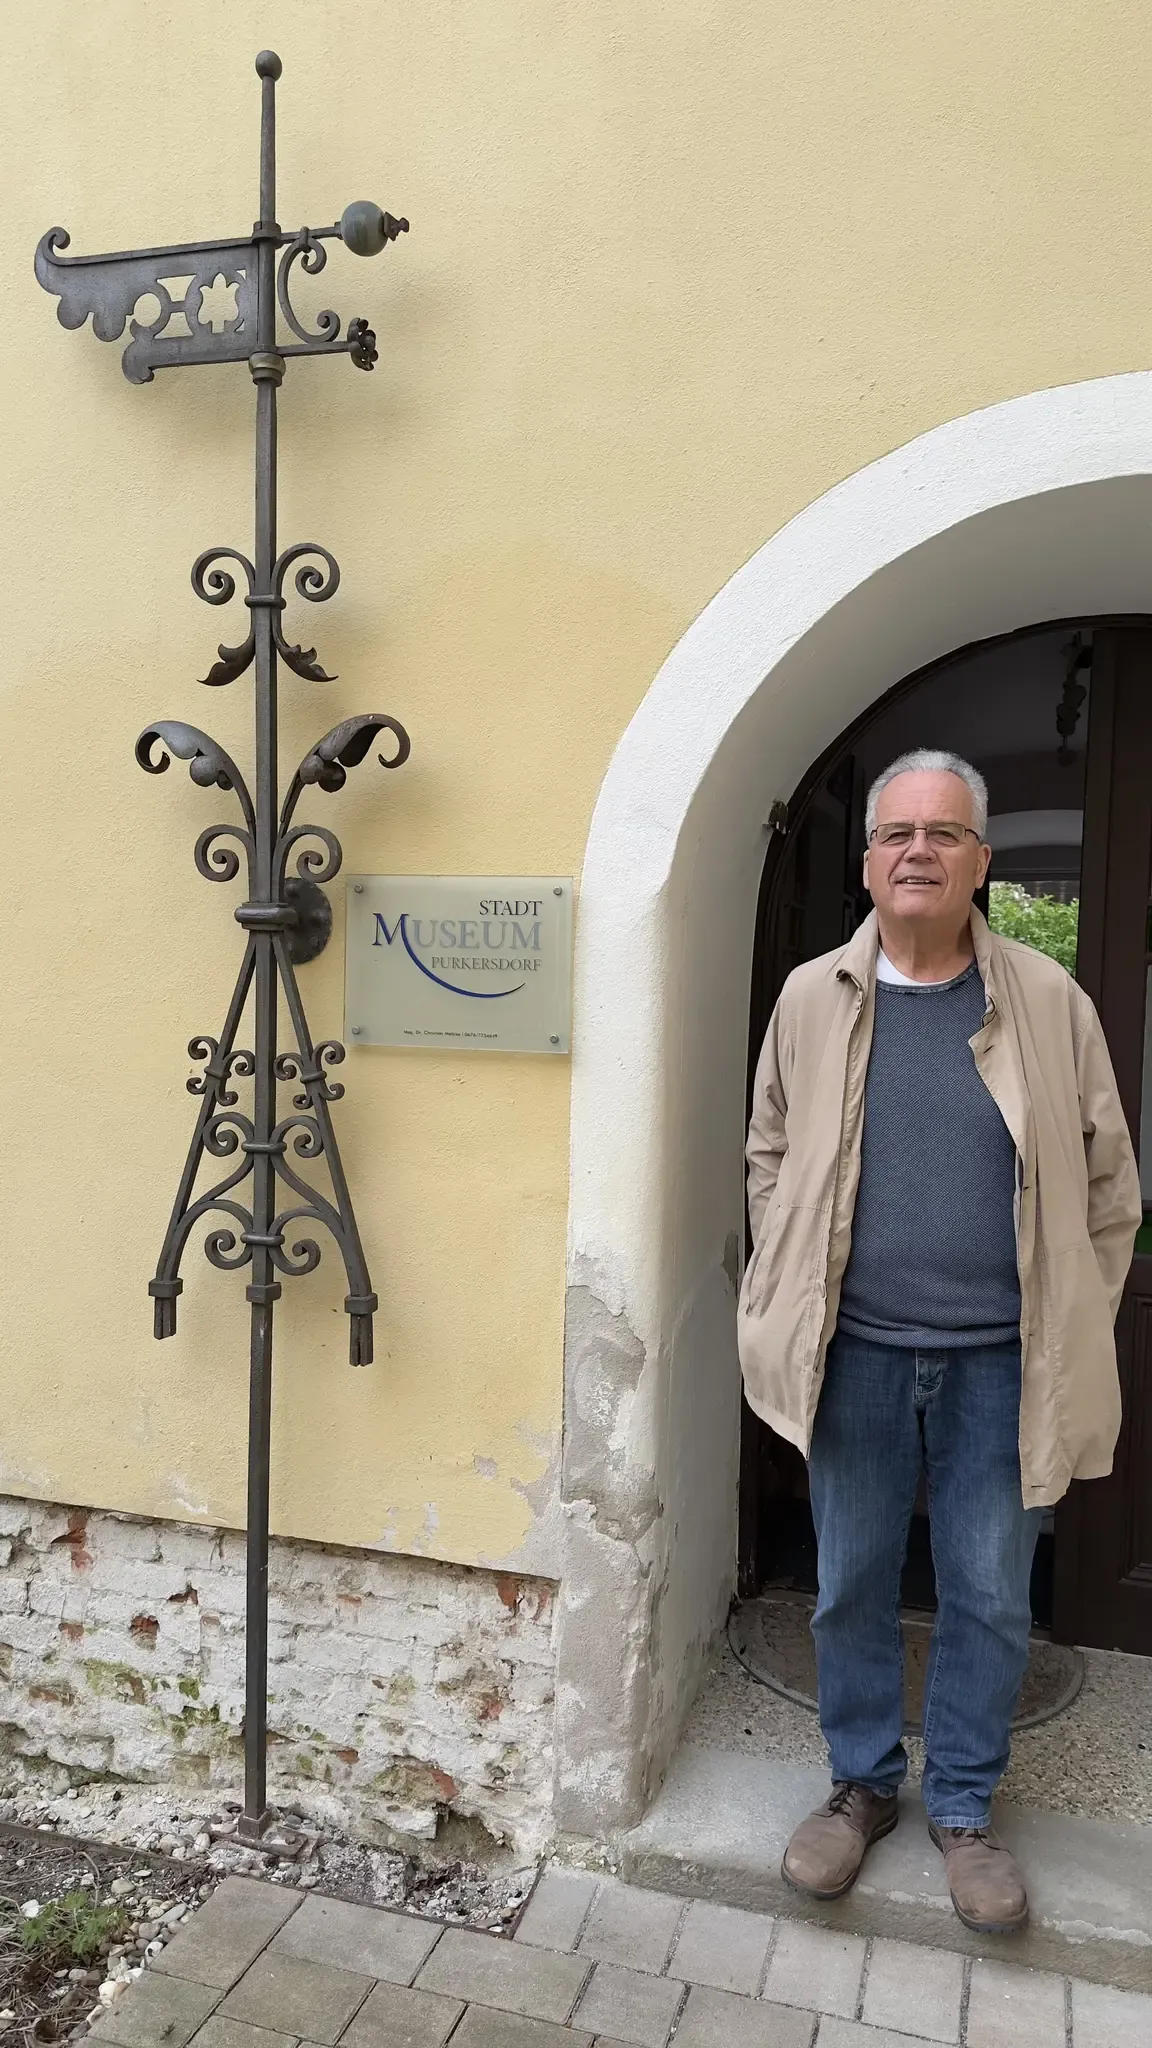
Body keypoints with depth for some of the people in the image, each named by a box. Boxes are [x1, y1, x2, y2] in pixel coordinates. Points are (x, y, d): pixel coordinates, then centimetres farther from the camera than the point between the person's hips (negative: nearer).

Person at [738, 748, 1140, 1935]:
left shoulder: (1047, 1001, -2)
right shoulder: (811, 999, 0)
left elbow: (1108, 1179, 3)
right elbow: (770, 1160, 7)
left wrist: (1076, 1332, 2)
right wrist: (789, 1306, 2)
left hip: (999, 1360, 0)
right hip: (855, 1353, 1)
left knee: (990, 1596, 12)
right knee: (851, 1585, 13)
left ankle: (963, 1810, 34)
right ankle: (862, 1787, 35)